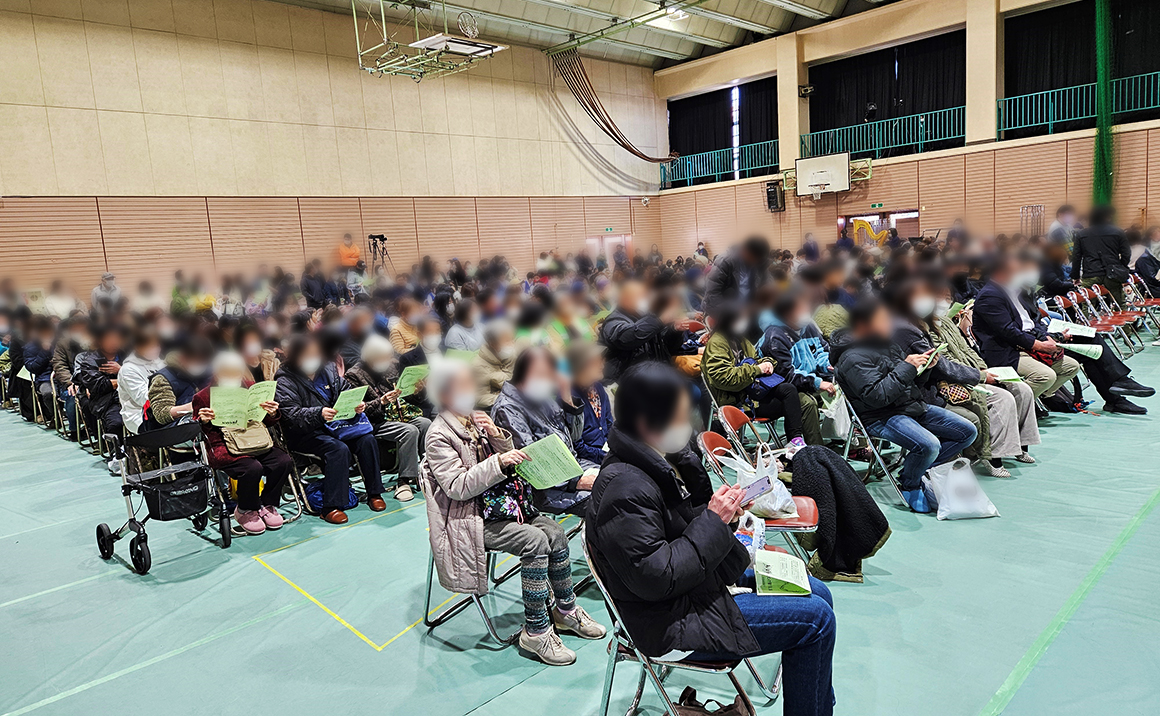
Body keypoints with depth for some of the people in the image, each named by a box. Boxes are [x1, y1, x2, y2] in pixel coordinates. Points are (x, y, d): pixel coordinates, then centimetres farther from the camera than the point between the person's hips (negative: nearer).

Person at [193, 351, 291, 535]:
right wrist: (204, 422, -15)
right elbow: (197, 432, 7)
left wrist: (272, 414, -4)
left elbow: (267, 422, 19)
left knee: (284, 462, -21)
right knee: (253, 468, -32)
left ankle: (267, 505, 3)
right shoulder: (203, 397, 4)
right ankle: (245, 511, -3)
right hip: (224, 448, -4)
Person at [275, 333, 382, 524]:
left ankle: (374, 493, -4)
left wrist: (357, 404, -9)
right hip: (305, 433, -5)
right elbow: (291, 414, -19)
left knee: (368, 440, -18)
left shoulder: (328, 369, 10)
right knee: (339, 449, -31)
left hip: (336, 422, 5)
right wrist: (319, 414, -36)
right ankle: (330, 507, -24)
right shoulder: (285, 381, -7)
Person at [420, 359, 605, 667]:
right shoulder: (439, 435, -12)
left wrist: (496, 434, -6)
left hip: (501, 503, 7)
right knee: (535, 541, -25)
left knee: (555, 532, -10)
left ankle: (566, 610, 8)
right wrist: (499, 463, -29)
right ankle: (535, 631, -14)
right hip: (470, 517, -7)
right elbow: (457, 487, -21)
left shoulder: (476, 419, 10)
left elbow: (508, 460, 14)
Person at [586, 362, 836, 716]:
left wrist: (723, 511, -7)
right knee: (816, 619, -9)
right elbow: (655, 578, -29)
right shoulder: (626, 489, -29)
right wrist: (713, 521, -24)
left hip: (704, 578, 10)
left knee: (818, 593, 15)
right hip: (671, 624, -10)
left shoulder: (660, 458, 1)